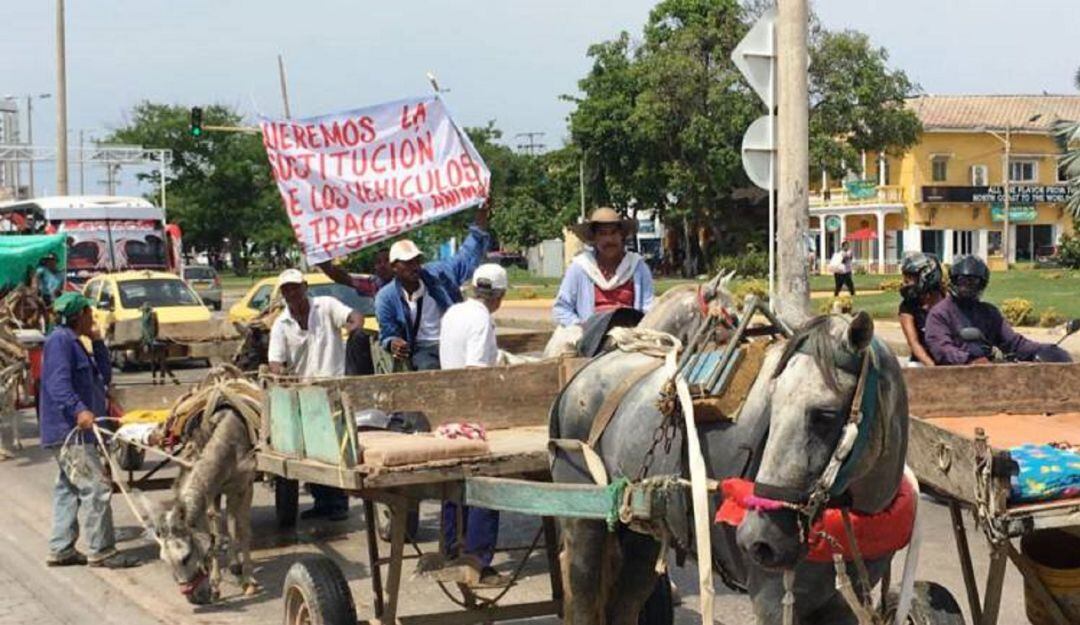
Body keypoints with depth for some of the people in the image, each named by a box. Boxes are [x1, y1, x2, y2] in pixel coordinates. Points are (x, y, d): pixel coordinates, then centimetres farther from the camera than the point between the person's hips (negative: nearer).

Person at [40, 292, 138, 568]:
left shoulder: (75, 342, 20)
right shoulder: (60, 340, -12)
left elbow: (103, 377, 18)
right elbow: (58, 382, -26)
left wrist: (97, 343, 10)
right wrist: (78, 410, -40)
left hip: (75, 432, 11)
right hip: (70, 431, -11)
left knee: (68, 489, 14)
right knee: (97, 487, -12)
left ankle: (61, 549, 20)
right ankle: (101, 551, -8)